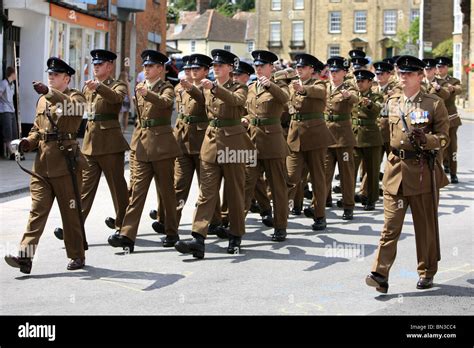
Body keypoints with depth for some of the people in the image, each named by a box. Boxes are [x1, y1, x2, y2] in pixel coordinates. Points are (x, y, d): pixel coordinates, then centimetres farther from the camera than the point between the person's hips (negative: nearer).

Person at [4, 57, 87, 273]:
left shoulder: (75, 97, -1)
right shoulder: (43, 100, 18)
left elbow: (74, 107, -26)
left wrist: (48, 92, -38)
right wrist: (29, 141, 1)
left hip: (66, 162, -5)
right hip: (42, 163, 5)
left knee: (71, 212, 4)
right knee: (37, 209, -1)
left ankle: (77, 256, 16)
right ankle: (25, 256, -7)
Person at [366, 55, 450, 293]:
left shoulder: (435, 104, -3)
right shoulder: (393, 102, 10)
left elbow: (444, 139, -4)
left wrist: (425, 139, -23)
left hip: (423, 172, -3)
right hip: (395, 170, 3)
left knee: (426, 226, 9)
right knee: (390, 225, -4)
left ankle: (426, 272, 24)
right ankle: (380, 274, -8)